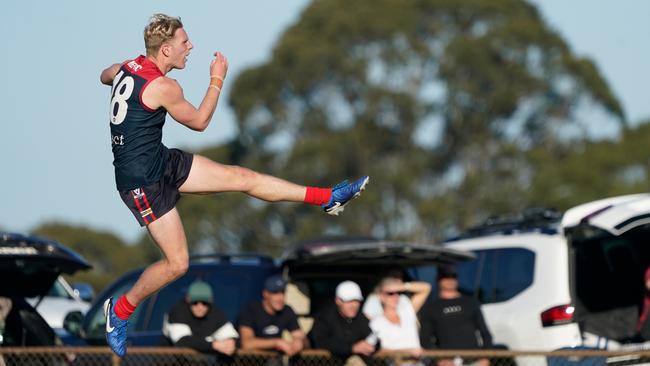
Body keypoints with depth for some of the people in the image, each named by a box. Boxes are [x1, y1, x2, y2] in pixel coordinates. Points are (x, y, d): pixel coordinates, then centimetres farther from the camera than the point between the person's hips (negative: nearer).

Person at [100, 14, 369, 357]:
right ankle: (120, 309, 14)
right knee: (177, 263, -7)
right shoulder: (164, 87, -24)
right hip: (143, 182, -9)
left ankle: (327, 197, 6)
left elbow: (104, 76, 27)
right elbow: (199, 122, -6)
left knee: (243, 177, 4)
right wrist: (217, 80, 2)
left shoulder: (125, 67, 1)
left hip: (163, 161, 9)